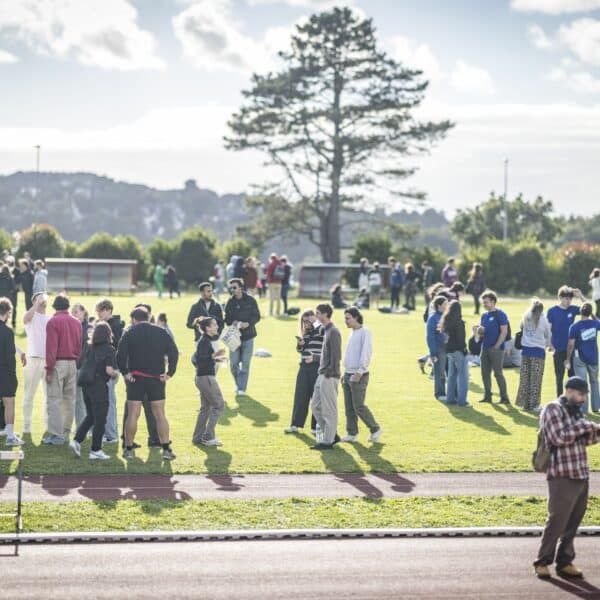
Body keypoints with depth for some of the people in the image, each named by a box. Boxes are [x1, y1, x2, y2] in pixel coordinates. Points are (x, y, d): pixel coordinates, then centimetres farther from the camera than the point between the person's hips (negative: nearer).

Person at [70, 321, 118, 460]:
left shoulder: (90, 348, 9)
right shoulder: (109, 349, -10)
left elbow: (83, 365, 9)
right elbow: (109, 370, -17)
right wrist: (115, 374, 2)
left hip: (86, 385, 6)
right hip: (99, 386, -6)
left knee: (90, 416, 20)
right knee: (100, 419, 4)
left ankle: (77, 440, 5)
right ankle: (96, 450, 7)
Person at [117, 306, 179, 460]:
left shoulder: (130, 333, -1)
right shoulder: (161, 332, 5)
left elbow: (120, 354, -12)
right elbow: (174, 352, -4)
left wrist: (125, 372, -4)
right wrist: (170, 372, -3)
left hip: (136, 378, -2)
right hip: (157, 378, 2)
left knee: (132, 415, 3)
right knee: (160, 415, 6)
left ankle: (128, 449, 6)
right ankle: (166, 449, 2)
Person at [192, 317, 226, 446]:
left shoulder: (205, 340, 13)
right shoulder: (205, 341, -17)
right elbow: (200, 360, -26)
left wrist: (215, 359, 27)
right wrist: (214, 355, -32)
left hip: (202, 378, 10)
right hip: (206, 377, -10)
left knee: (205, 408, 15)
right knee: (218, 405, -3)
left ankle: (198, 438, 18)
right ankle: (208, 436, -2)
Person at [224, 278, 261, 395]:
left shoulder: (250, 300, -2)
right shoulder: (230, 302, 4)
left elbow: (257, 316, -1)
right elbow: (227, 319, 8)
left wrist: (248, 323, -18)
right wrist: (233, 322, -14)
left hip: (248, 336, -2)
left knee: (245, 363, -1)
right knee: (233, 363, 2)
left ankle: (242, 388, 5)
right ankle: (238, 384, 22)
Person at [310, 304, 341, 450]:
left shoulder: (333, 332, -15)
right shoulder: (326, 330, 15)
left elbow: (336, 355, -19)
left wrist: (329, 373, -20)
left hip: (329, 377, -10)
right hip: (322, 376, 10)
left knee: (328, 409, -4)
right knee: (315, 406, 13)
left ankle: (327, 441, 1)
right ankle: (332, 435, 20)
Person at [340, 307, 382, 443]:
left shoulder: (364, 332, -10)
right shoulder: (352, 334, 17)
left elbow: (366, 354, -17)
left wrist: (359, 372, -21)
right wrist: (345, 374, 16)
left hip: (358, 376, -8)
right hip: (348, 374, 8)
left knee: (358, 406, -8)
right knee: (349, 407, 6)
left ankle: (375, 429, 6)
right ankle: (352, 433, 9)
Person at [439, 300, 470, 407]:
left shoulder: (446, 321, 9)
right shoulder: (458, 322, -15)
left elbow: (445, 336, 12)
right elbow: (460, 338, -17)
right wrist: (464, 349, -10)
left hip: (449, 351, 8)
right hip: (458, 351, -8)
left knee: (452, 375, 16)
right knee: (462, 375, -3)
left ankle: (450, 398, 19)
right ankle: (462, 400, -6)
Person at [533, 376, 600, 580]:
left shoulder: (576, 411, 16)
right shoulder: (553, 409, -8)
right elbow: (559, 437, -18)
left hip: (581, 475, 8)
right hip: (562, 476, -8)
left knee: (574, 521, 9)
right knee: (557, 520, -6)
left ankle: (565, 562, 17)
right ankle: (542, 562, 3)